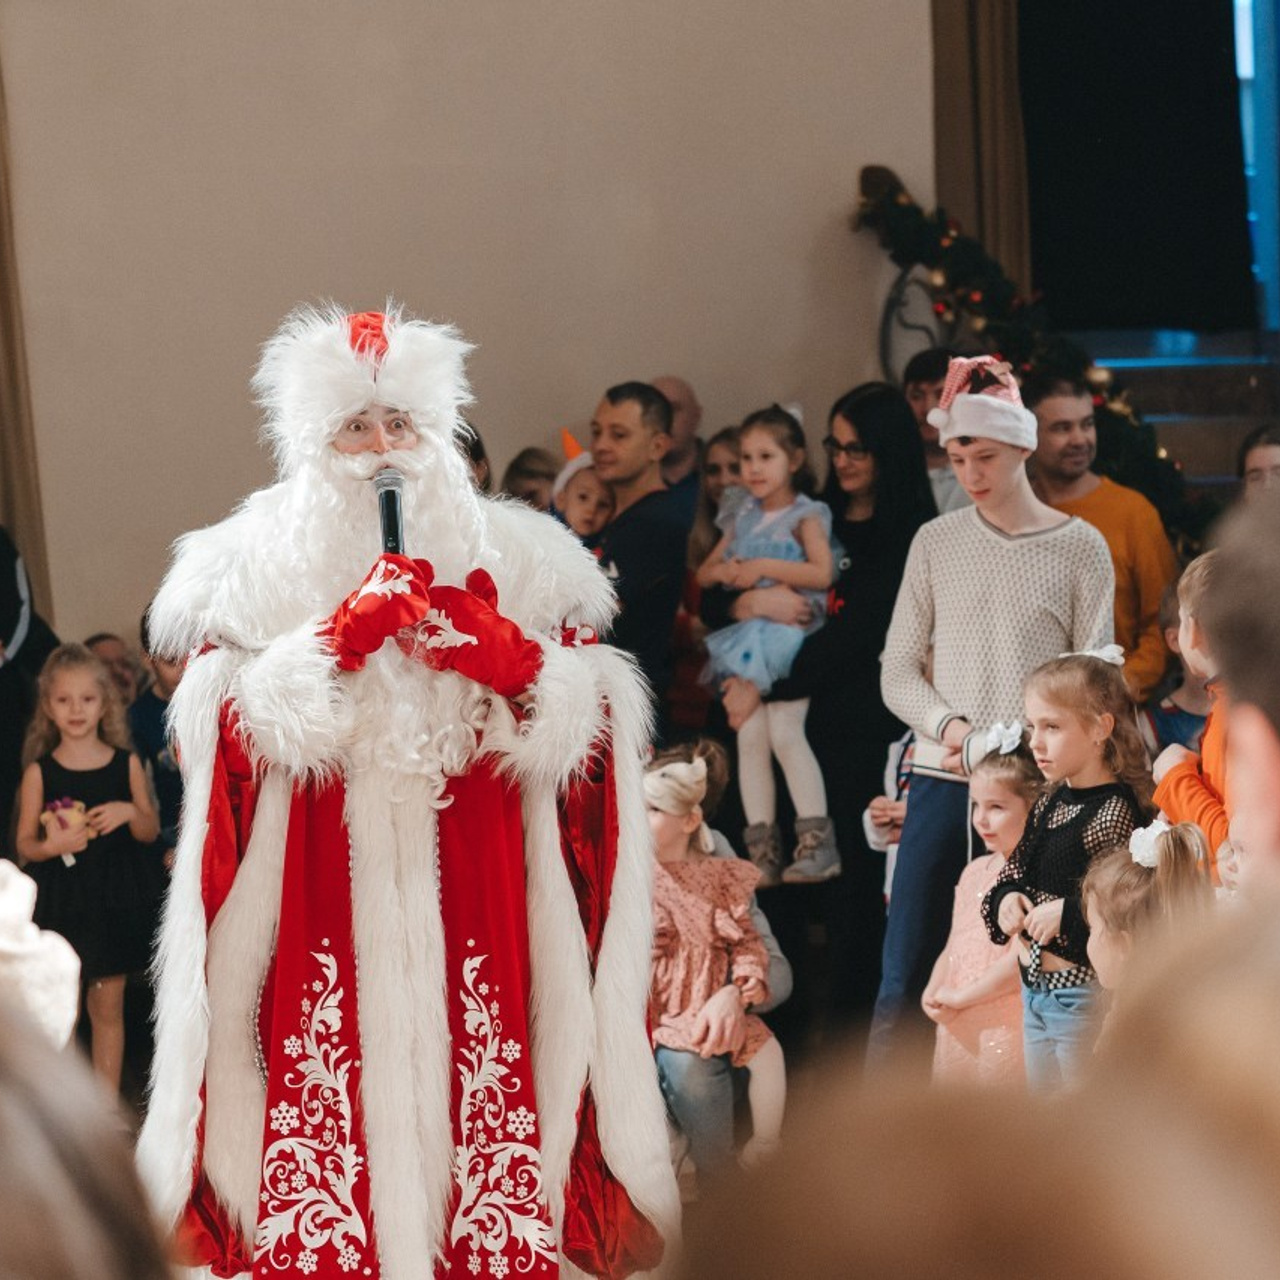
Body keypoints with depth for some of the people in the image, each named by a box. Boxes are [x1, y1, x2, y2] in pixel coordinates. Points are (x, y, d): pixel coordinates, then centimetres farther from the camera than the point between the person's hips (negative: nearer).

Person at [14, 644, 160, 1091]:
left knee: (107, 1007, 8)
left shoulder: (126, 764, 1)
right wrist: (51, 845, -20)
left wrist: (129, 812, -13)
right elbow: (25, 843, 1)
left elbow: (151, 831, 7)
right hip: (61, 901, -1)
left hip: (115, 900, 1)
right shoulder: (39, 772, -3)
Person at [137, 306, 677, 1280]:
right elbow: (228, 727, -2)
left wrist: (502, 656, -11)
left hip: (474, 886, 1)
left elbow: (587, 721, 6)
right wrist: (338, 641, -12)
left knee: (472, 1082, -6)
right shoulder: (253, 564, 8)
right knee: (334, 1084, -7)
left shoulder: (511, 555, 10)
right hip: (316, 891, -1)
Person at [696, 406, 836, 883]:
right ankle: (762, 851, 1)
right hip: (746, 637, 6)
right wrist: (725, 571, -3)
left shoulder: (805, 516, -1)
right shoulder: (742, 518, 16)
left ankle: (817, 841, -15)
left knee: (785, 732, -17)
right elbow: (704, 572, 20)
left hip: (789, 636, -6)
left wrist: (764, 566, -18)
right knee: (750, 738, -1)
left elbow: (821, 573, -15)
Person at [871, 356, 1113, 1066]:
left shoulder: (1080, 547, 3)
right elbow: (898, 671, 8)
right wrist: (946, 725, -11)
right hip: (942, 782, 1)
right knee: (906, 978, 0)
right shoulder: (936, 541, 8)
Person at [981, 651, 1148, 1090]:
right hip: (1035, 987, 9)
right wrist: (1007, 898, -2)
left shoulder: (1115, 812, -18)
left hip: (1083, 992, -9)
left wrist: (1066, 914, -25)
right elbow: (1014, 870, 18)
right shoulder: (1050, 803, 8)